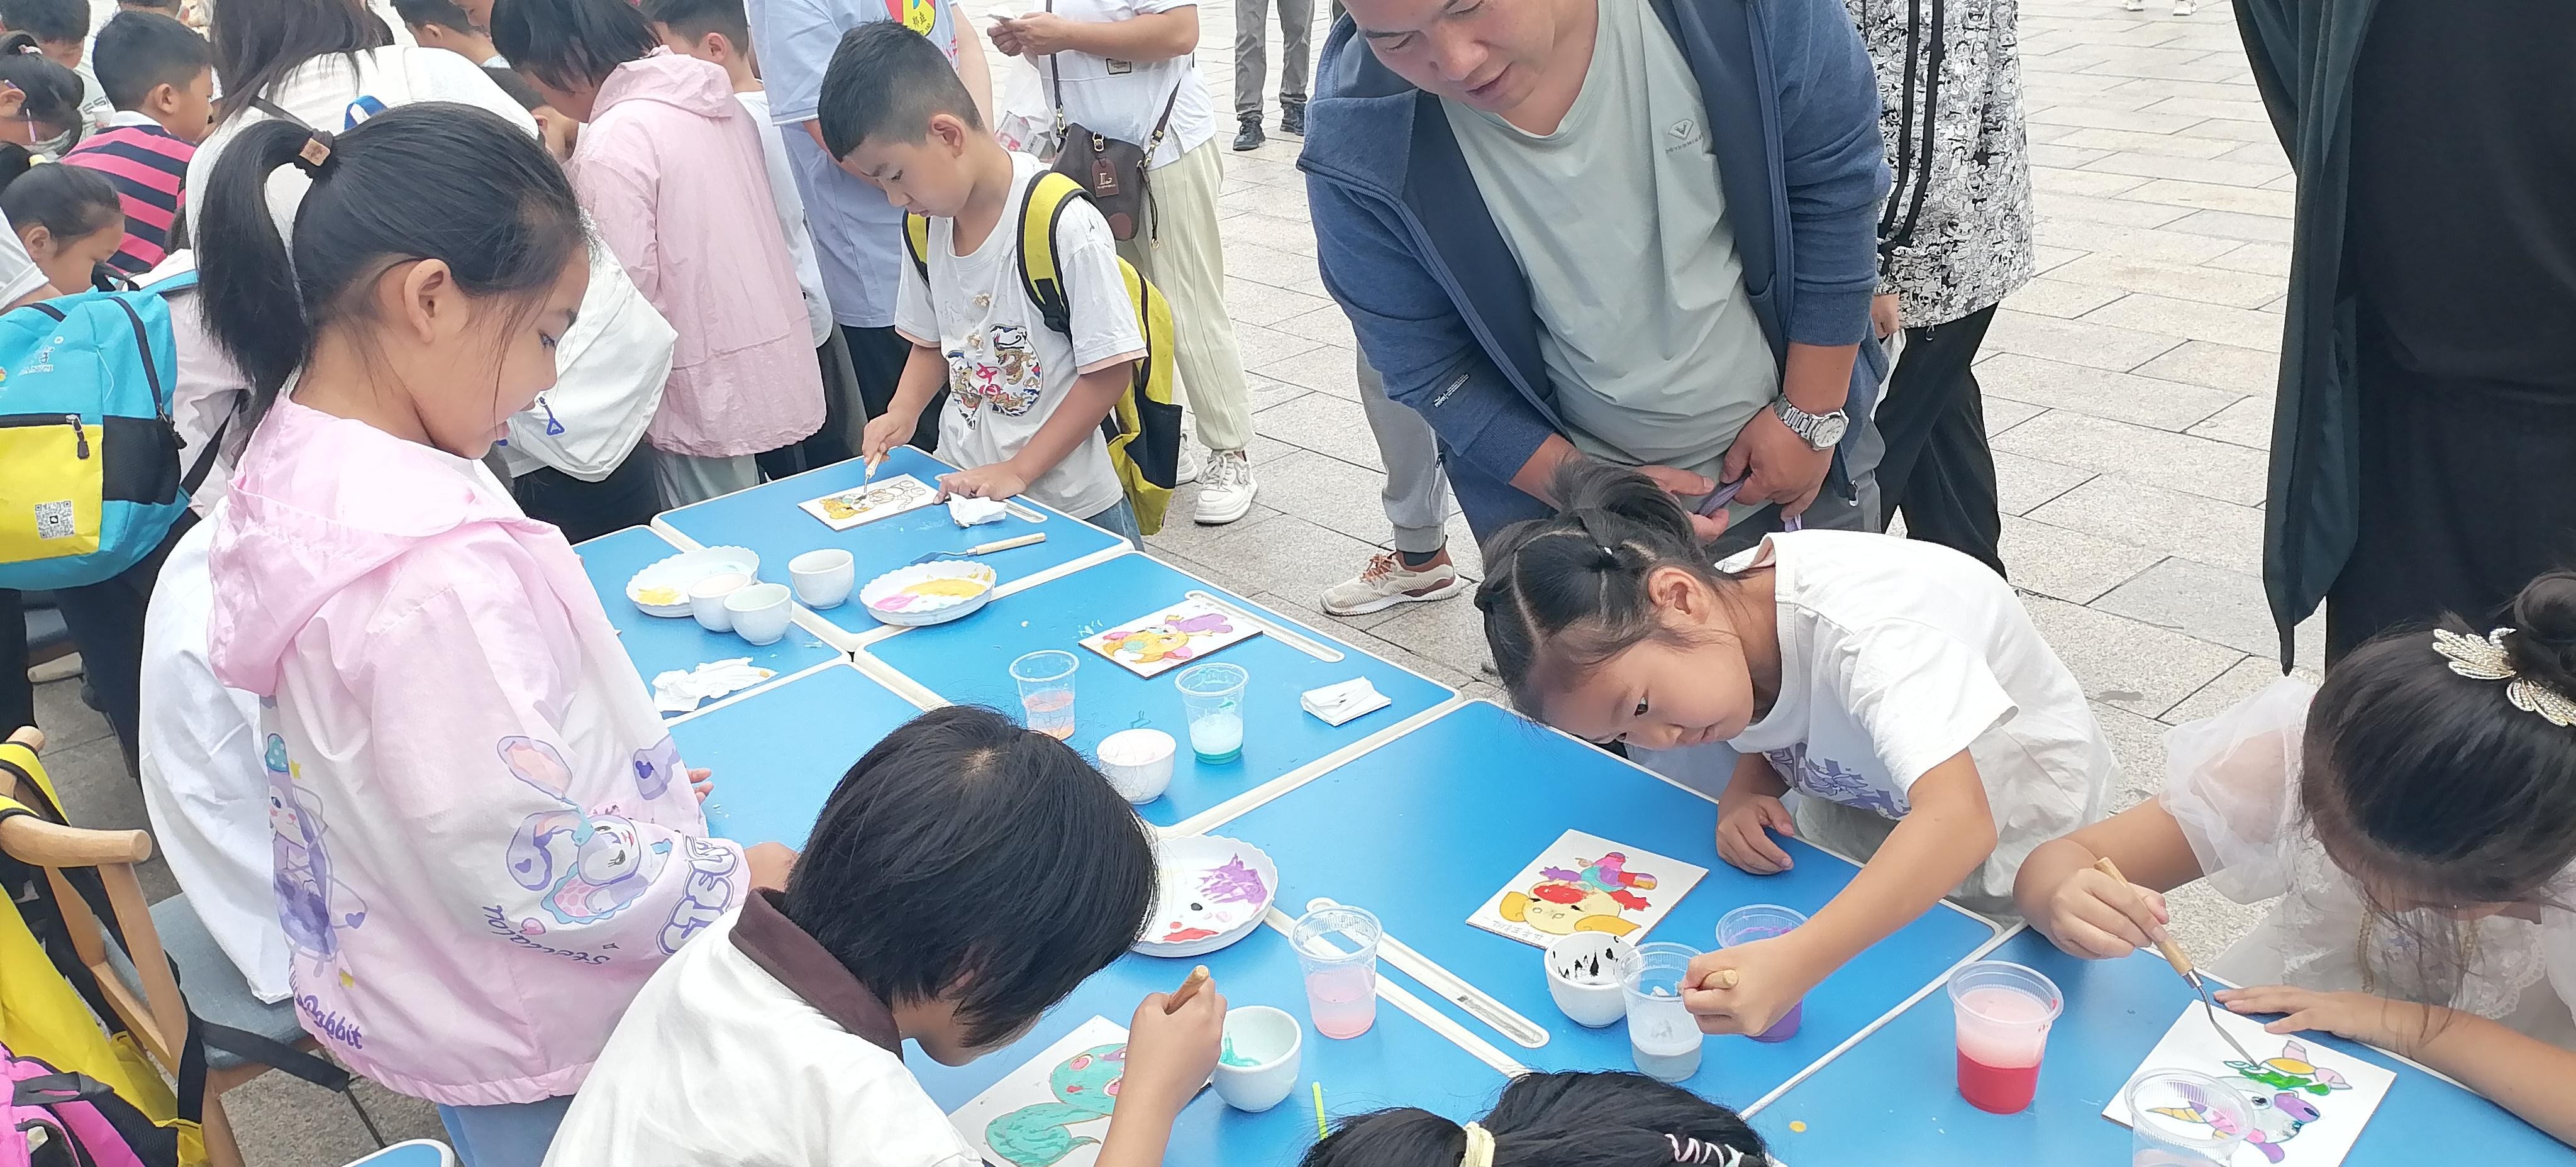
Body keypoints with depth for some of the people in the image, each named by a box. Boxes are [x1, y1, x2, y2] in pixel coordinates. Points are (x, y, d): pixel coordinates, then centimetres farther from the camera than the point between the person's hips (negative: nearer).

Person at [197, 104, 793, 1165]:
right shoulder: (427, 563, -35)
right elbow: (530, 871, -30)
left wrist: (614, 775, 10)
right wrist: (736, 881, -16)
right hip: (529, 1045, -8)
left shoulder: (297, 460, -5)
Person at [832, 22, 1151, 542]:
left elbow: (1109, 372, -17)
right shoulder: (926, 224, 1)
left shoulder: (1065, 225, -21)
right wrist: (902, 412, -3)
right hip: (962, 488, 6)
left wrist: (1018, 471, -18)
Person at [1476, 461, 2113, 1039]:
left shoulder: (1856, 623, -39)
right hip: (1863, 813, 7)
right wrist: (1745, 794, -18)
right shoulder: (1729, 601, -17)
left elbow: (1958, 819, -52)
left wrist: (1792, 962, -62)